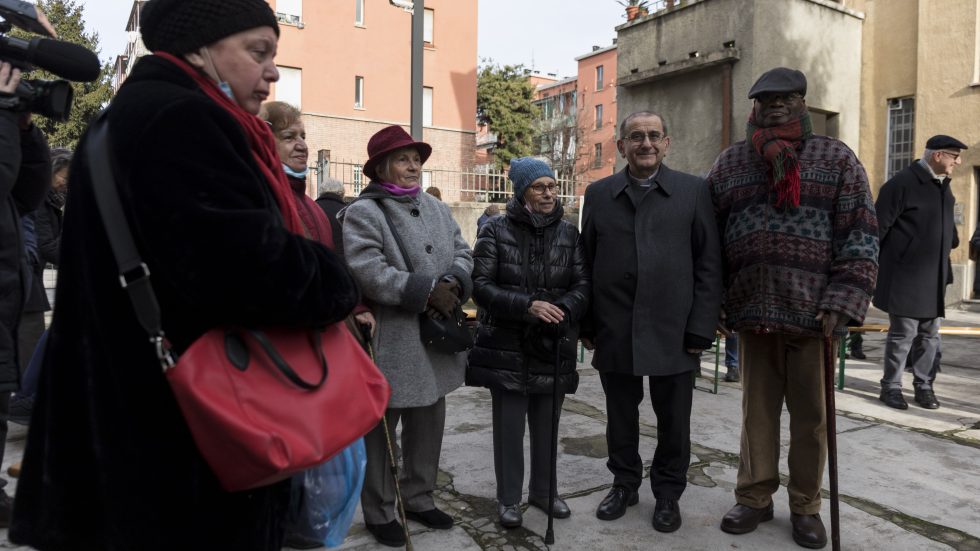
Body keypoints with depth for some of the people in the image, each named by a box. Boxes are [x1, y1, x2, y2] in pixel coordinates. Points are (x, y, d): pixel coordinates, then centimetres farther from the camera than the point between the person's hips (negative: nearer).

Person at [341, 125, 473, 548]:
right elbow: (367, 271, -21)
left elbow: (463, 253, 10)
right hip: (389, 342, -7)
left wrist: (452, 285, -12)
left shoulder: (436, 208, 14)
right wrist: (427, 291, -20)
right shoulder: (362, 212, -9)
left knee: (429, 425, 17)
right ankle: (379, 513, 24)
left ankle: (420, 499, 35)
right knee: (380, 429, 7)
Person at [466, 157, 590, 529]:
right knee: (509, 424, 3)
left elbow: (582, 285, 3)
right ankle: (509, 498, 21)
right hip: (507, 347, -2)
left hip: (554, 347, 3)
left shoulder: (569, 234, 6)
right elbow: (481, 285, -9)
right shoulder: (496, 231, -3)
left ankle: (544, 490, 33)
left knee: (547, 423, 14)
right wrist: (528, 306, -21)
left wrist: (564, 310, -19)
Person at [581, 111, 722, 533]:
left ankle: (668, 493, 30)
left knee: (673, 420, 11)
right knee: (620, 416, 14)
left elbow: (709, 264, -1)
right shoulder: (598, 194, 6)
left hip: (673, 331, -1)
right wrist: (586, 325, 4)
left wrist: (701, 328, -7)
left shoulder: (694, 191, 1)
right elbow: (586, 263, 7)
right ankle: (624, 483, 34)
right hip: (614, 331, 1)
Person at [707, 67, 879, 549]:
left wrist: (843, 301, -12)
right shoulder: (730, 164, 8)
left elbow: (860, 236, -2)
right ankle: (754, 497, 25)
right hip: (751, 312, 2)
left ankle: (805, 507, 25)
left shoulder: (836, 159, 3)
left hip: (813, 313, -1)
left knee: (810, 415, 9)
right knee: (757, 410, 11)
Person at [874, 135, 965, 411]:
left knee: (930, 333, 10)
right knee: (903, 333, -2)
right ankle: (891, 387, 10)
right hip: (905, 275, -7)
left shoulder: (943, 185, 13)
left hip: (934, 277, 7)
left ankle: (924, 386, 21)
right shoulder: (902, 183, -11)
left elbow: (947, 225, 22)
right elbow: (878, 225, -13)